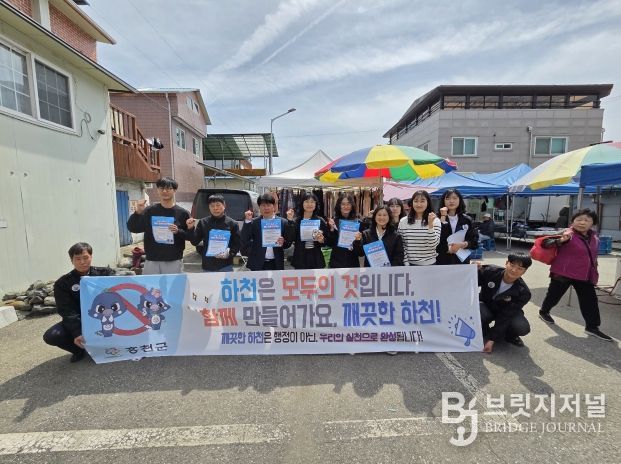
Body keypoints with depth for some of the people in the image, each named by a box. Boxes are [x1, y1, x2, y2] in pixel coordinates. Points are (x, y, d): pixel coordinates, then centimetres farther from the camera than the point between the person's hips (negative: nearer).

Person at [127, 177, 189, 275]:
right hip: (151, 261, 2)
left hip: (173, 261, -1)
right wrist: (138, 213, -12)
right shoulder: (149, 211, 6)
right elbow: (132, 228, 4)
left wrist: (178, 232, -18)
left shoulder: (182, 213, 0)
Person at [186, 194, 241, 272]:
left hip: (225, 266, -2)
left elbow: (238, 244, 1)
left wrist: (230, 253, -15)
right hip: (208, 266, 2)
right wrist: (191, 228, -10)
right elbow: (195, 241, 5)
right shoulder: (203, 222, 4)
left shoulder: (232, 223, -1)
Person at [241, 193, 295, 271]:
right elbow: (244, 241, -6)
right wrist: (248, 221, -12)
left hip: (276, 264, 1)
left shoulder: (283, 222, 2)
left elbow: (288, 243, 2)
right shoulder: (253, 222, 3)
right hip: (258, 264, 0)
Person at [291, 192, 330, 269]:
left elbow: (327, 241, 6)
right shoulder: (296, 221, -1)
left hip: (316, 259, 1)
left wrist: (322, 240, -15)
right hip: (300, 259, -1)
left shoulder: (320, 221, 3)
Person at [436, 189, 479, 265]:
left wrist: (463, 244, -12)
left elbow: (474, 241, 4)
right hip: (443, 261, -2)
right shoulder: (438, 219, -2)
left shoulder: (466, 220, 7)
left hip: (462, 260, 3)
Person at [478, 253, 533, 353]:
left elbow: (505, 316, -25)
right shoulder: (490, 271, -24)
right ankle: (485, 332, 2)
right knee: (480, 315, -35)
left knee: (523, 328, -29)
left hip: (507, 312, 1)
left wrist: (492, 340, -27)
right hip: (485, 305, 0)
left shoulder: (523, 292, -23)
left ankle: (509, 336, 9)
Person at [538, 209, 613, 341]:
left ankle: (592, 327, 20)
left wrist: (594, 272, 22)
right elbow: (546, 243, -27)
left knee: (590, 300, 9)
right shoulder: (567, 234, -15)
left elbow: (593, 255, 22)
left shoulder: (594, 237, 8)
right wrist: (560, 240, -44)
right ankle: (543, 312, 32)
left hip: (585, 275, 7)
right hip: (563, 273, -7)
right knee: (554, 295, 8)